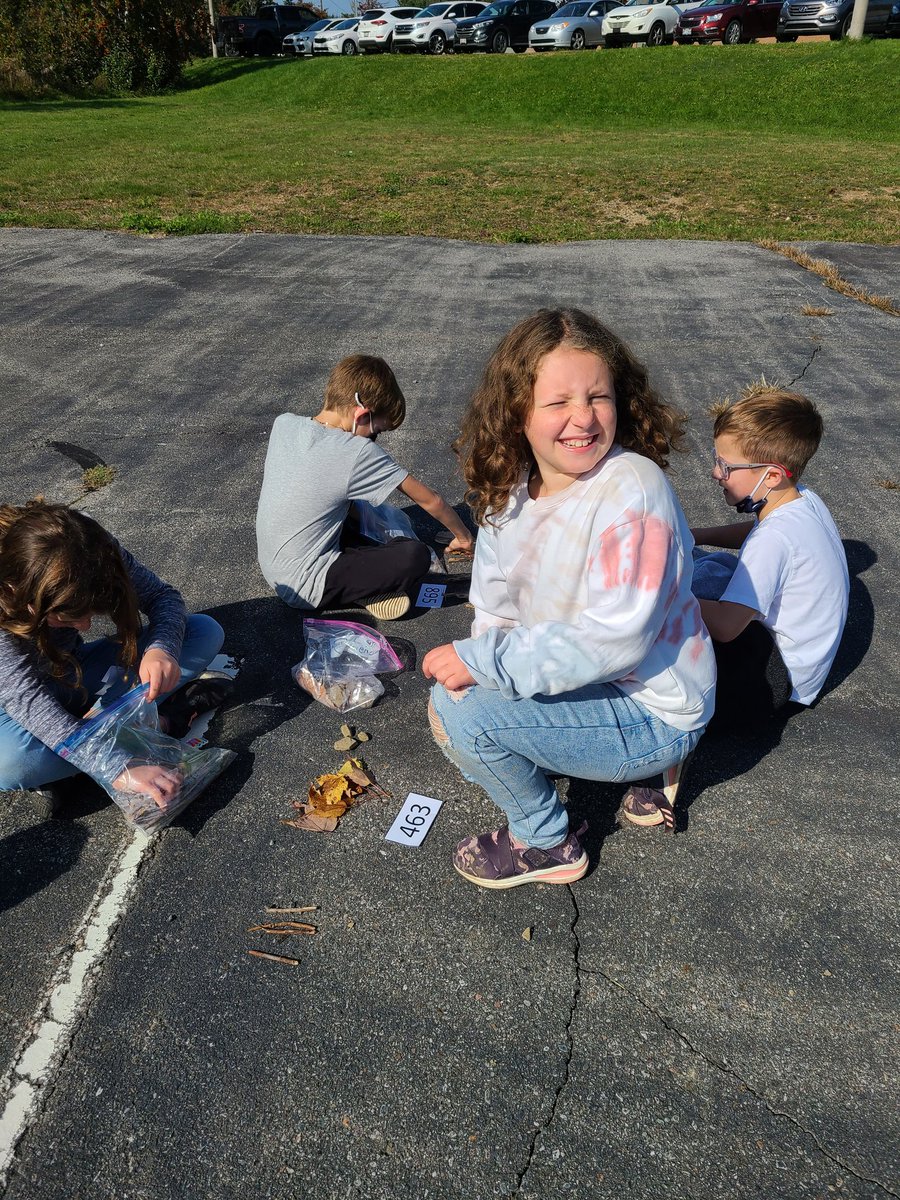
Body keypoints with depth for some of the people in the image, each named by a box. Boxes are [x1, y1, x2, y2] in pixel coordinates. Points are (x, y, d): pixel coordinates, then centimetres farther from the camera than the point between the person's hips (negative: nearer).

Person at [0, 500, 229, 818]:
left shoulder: (98, 553, -24)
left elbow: (163, 596, -13)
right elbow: (29, 701, -40)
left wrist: (162, 648, -38)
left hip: (78, 673, 4)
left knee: (206, 631, -13)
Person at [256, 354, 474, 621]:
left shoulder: (283, 424, -3)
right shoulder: (359, 454, -20)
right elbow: (430, 501, -11)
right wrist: (463, 536, 5)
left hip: (271, 569, 8)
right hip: (305, 589, -8)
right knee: (416, 556, -18)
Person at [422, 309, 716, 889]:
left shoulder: (632, 490, -27)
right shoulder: (512, 485, -3)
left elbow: (616, 638, -31)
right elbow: (496, 604, 3)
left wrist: (485, 664, -27)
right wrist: (478, 662, -15)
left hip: (653, 715, -8)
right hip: (579, 681, 8)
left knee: (460, 709, -21)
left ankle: (546, 843, 5)